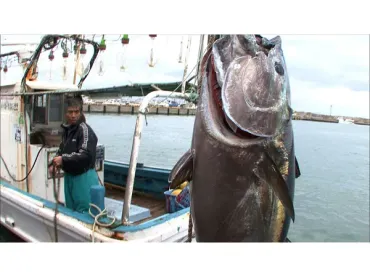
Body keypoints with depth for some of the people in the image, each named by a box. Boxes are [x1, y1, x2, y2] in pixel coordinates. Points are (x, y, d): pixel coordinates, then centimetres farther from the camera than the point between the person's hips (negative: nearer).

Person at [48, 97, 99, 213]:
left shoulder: (85, 130, -15)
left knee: (83, 212, -1)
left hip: (84, 177, -8)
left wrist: (63, 159, -28)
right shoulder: (66, 129, 12)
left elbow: (85, 155, -25)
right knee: (70, 210, 19)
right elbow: (61, 150, 24)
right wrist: (52, 164, 9)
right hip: (69, 175, 9)